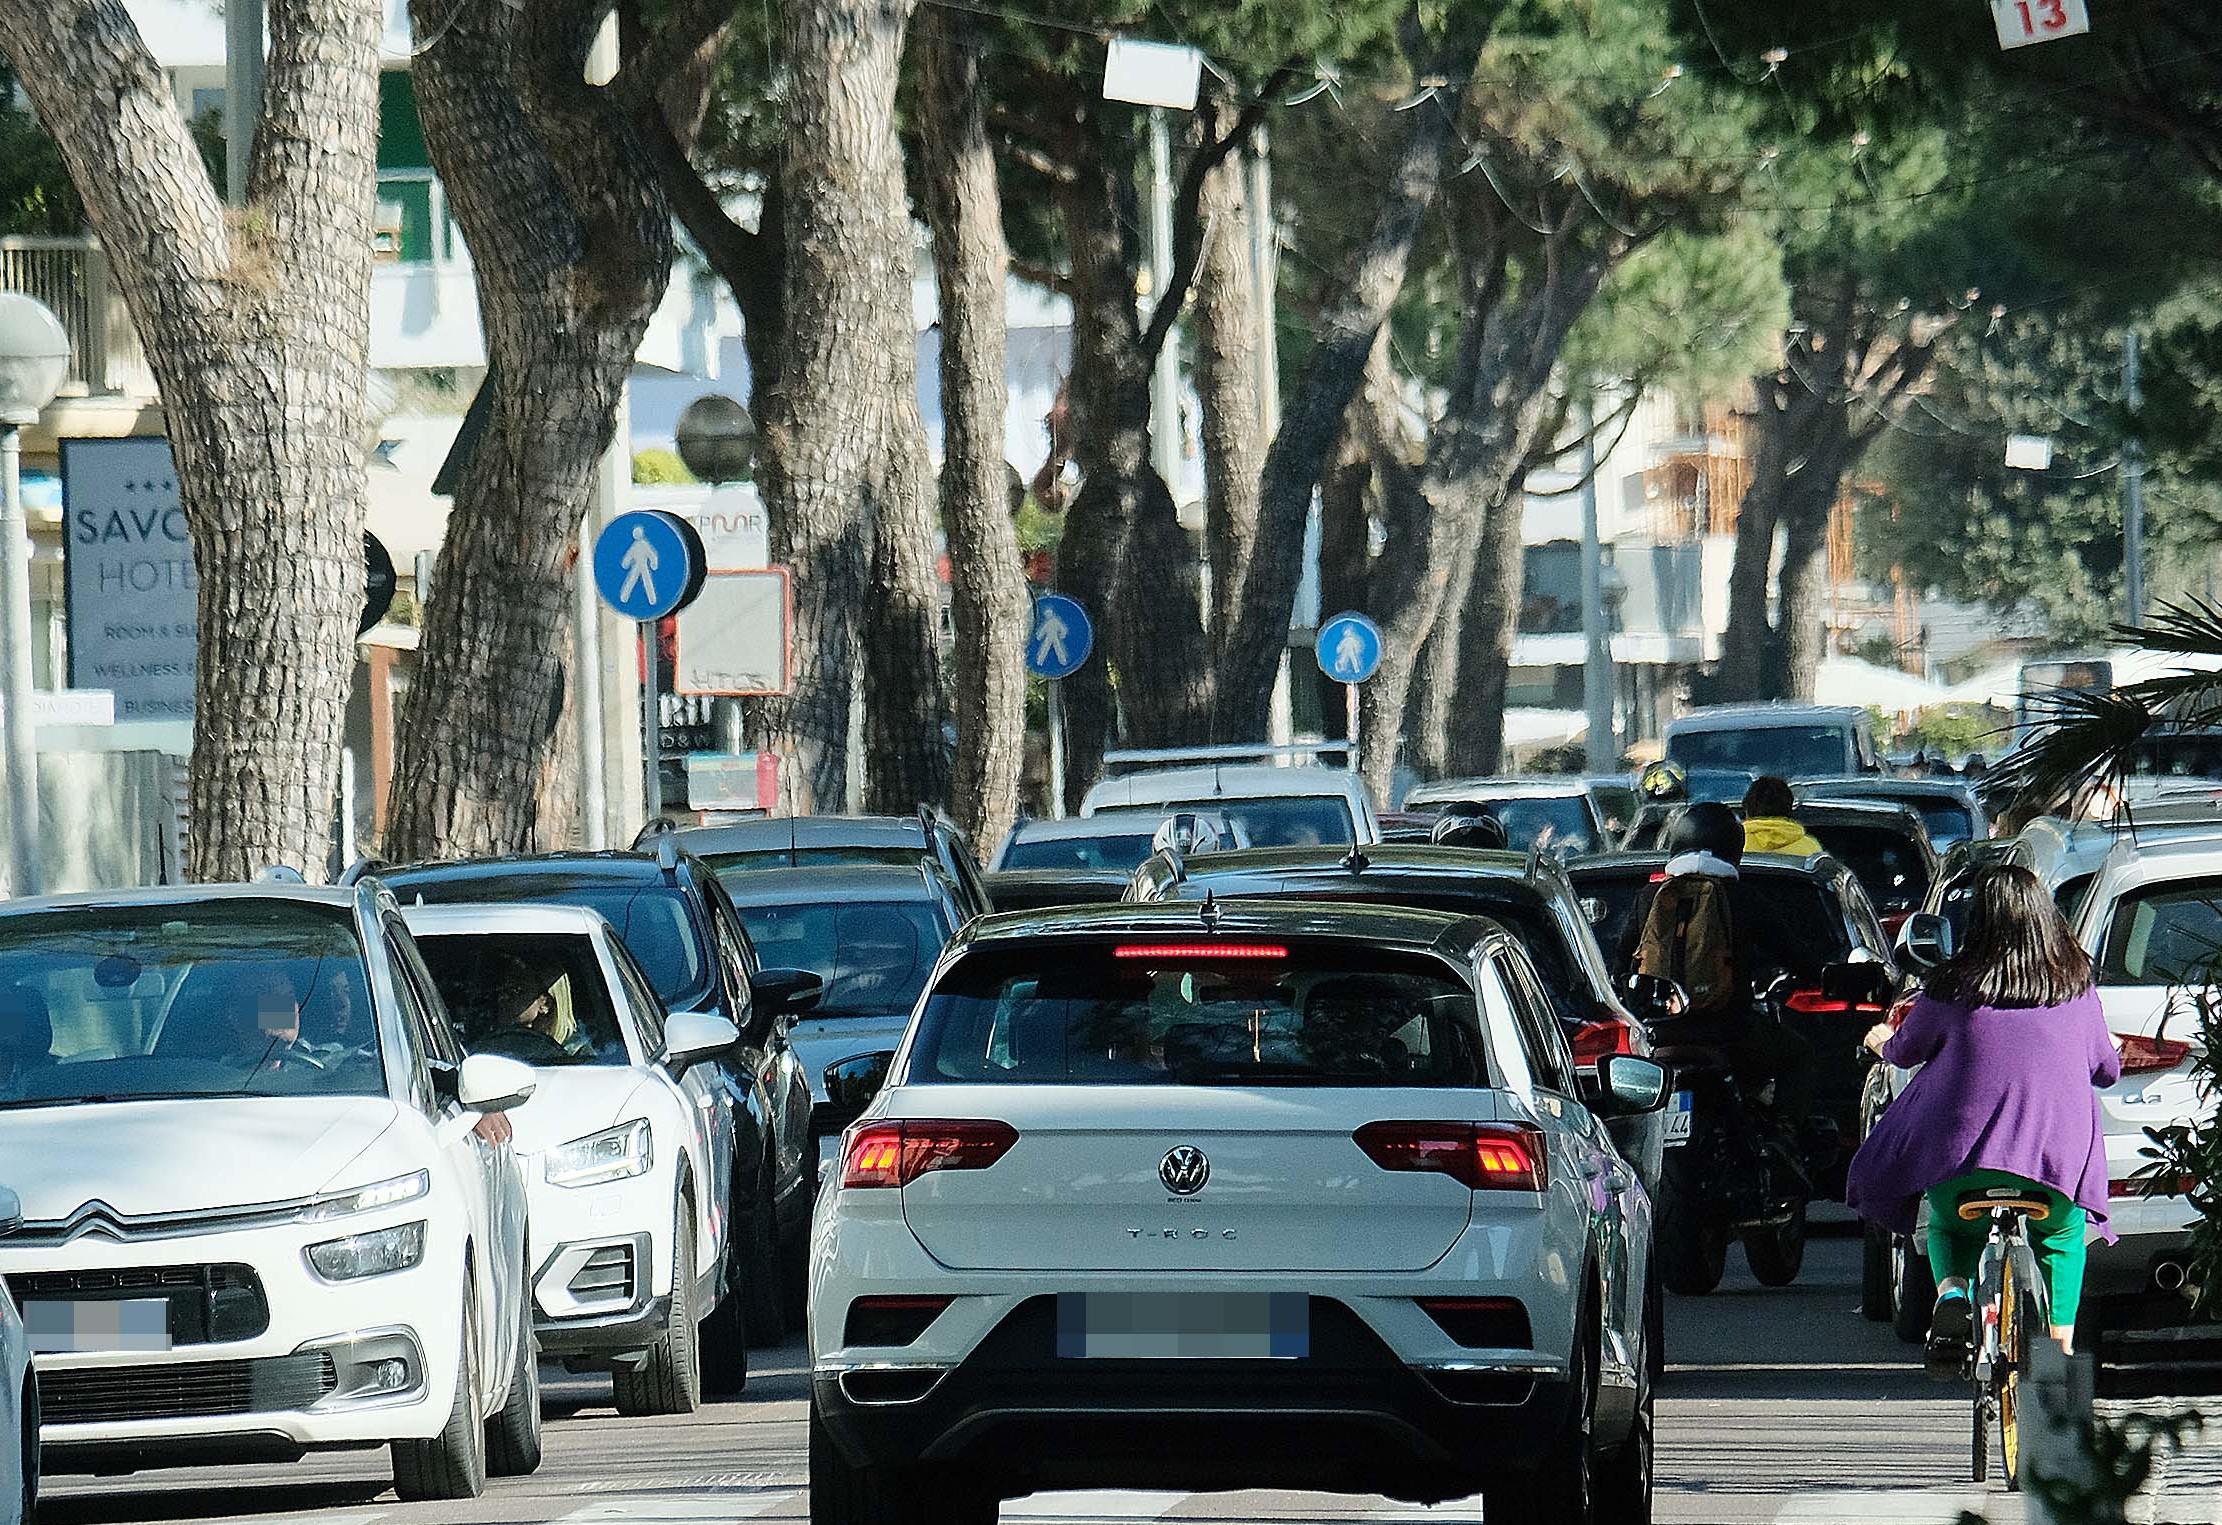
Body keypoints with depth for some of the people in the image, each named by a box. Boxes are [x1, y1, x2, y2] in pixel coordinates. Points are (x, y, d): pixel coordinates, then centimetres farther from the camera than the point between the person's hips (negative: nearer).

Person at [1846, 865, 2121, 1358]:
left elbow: (1906, 1051, 19)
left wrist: (1883, 1041, 43)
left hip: (1962, 1164, -1)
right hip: (2058, 1165, 1)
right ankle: (2061, 1347, 16)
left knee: (1948, 1226, 30)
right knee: (2062, 1240, 32)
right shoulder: (2076, 989, 7)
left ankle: (1952, 1289, -1)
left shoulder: (1954, 986, 2)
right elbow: (2107, 1070, 21)